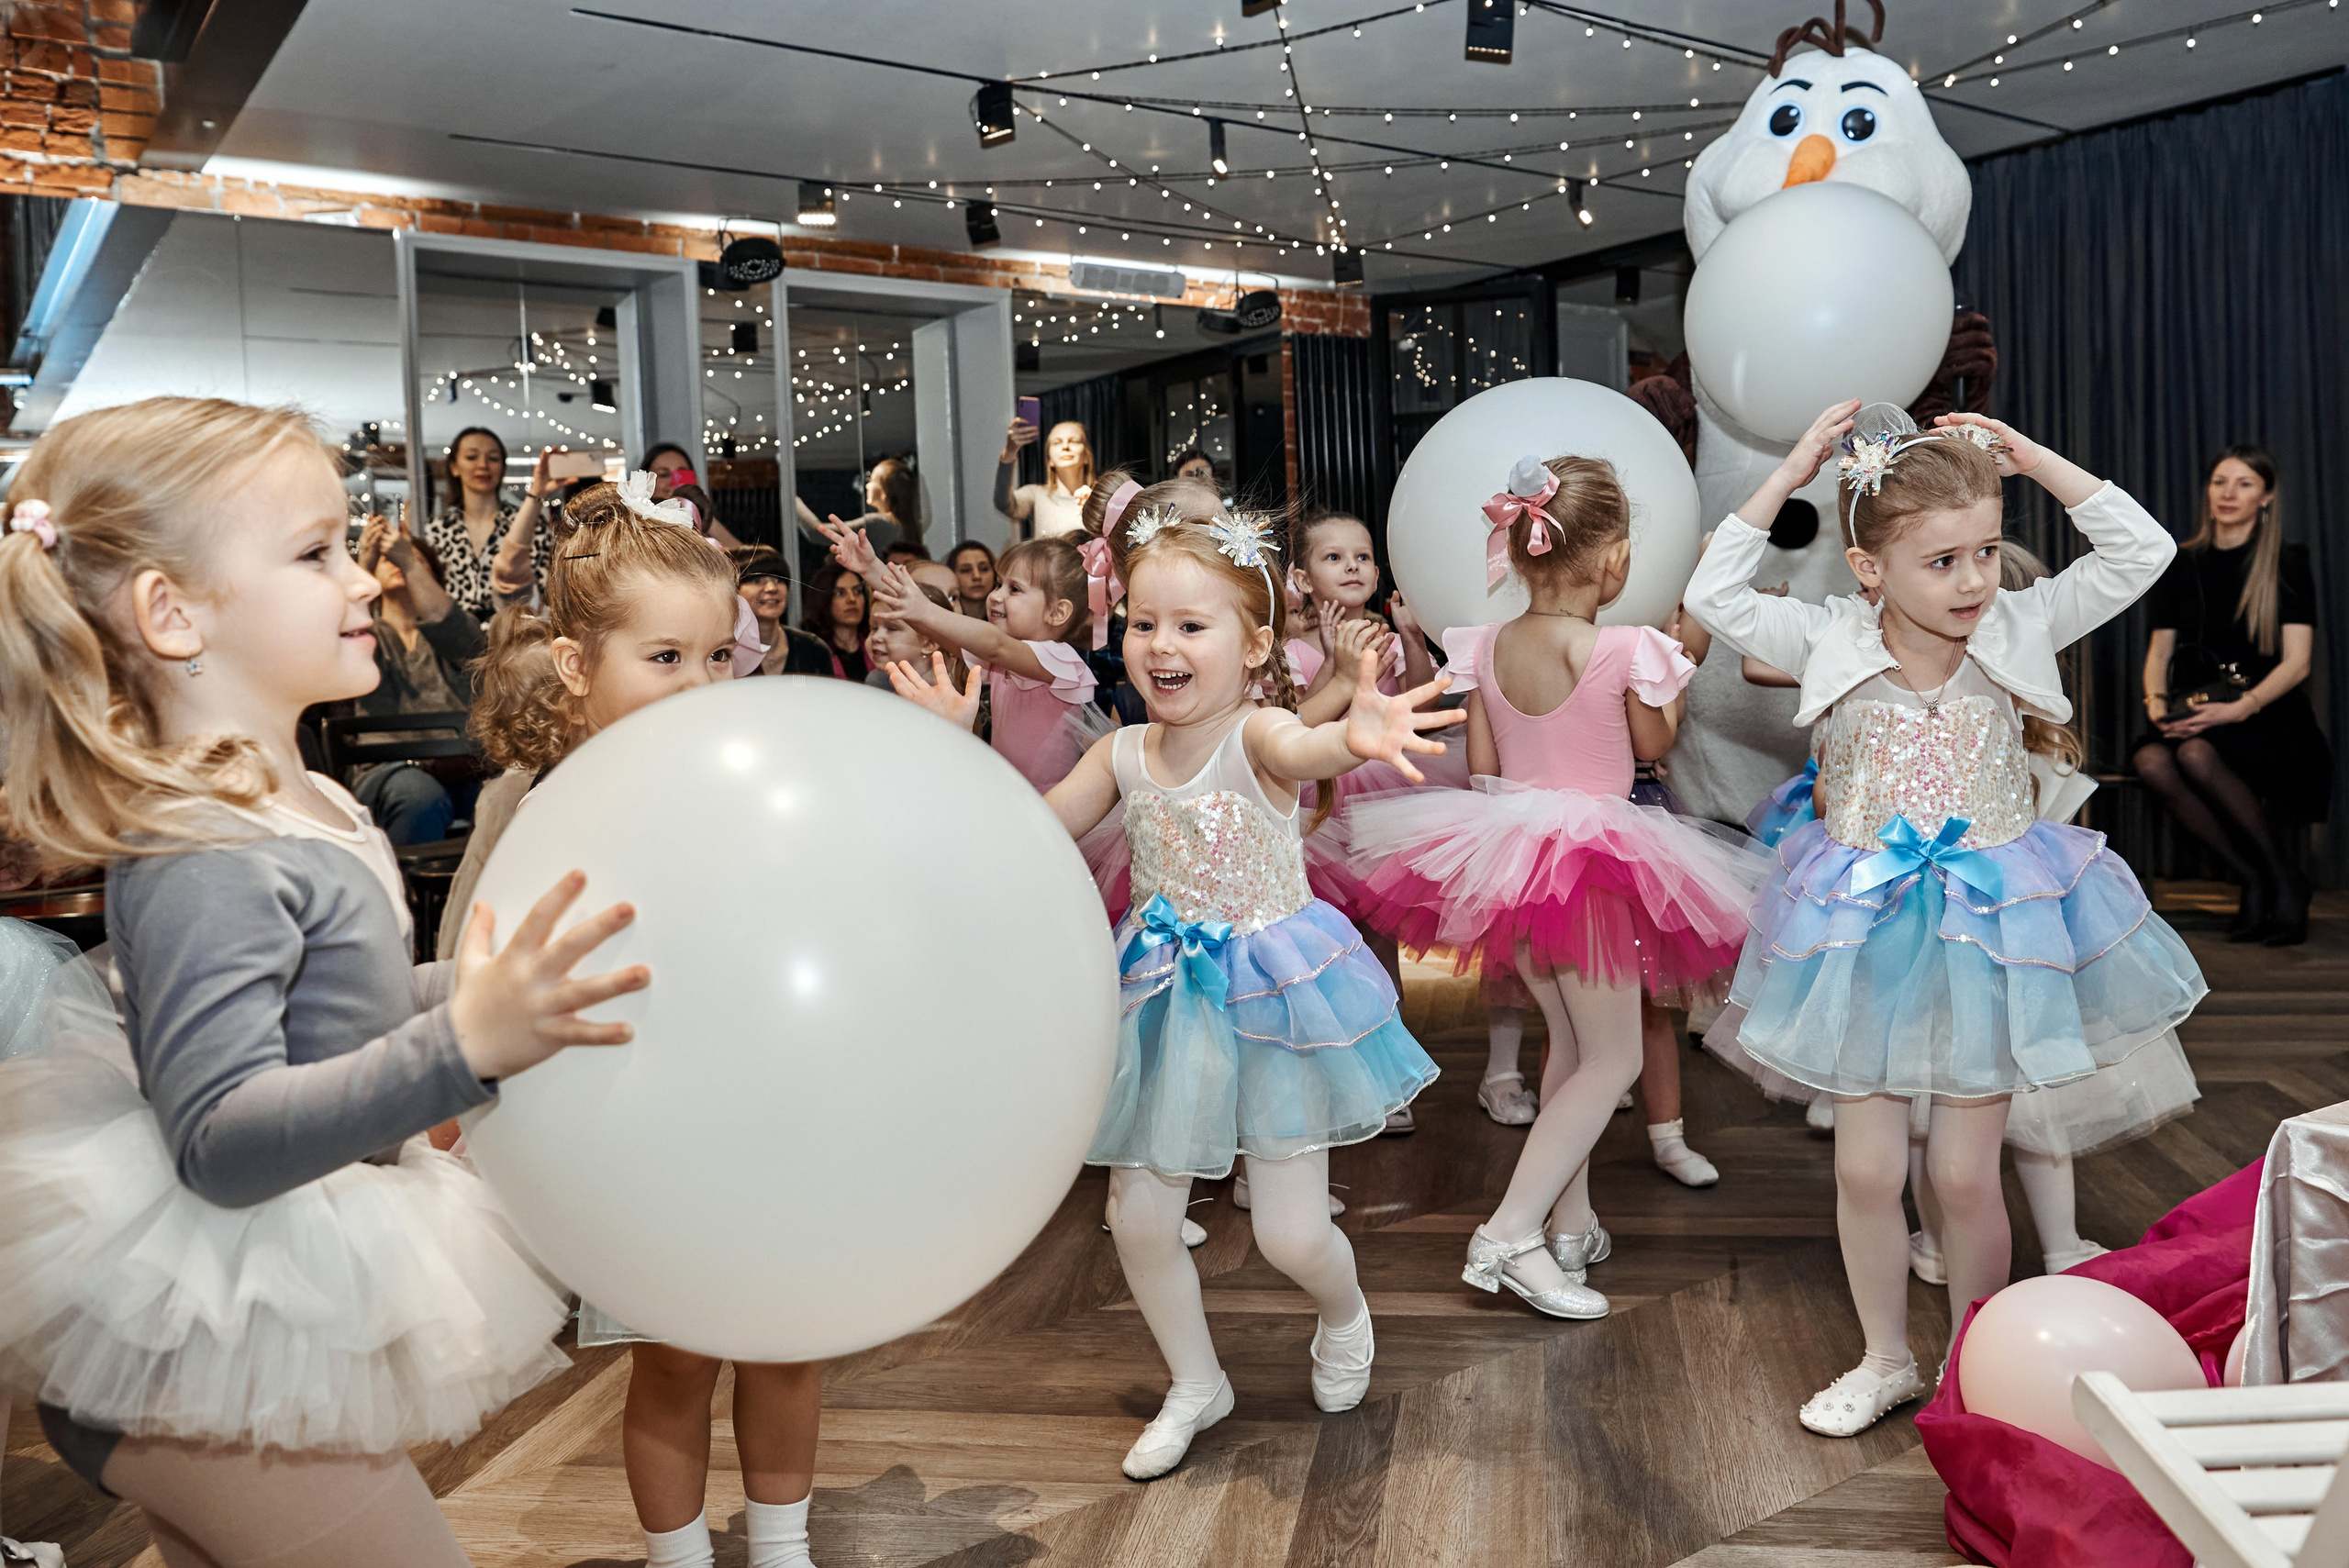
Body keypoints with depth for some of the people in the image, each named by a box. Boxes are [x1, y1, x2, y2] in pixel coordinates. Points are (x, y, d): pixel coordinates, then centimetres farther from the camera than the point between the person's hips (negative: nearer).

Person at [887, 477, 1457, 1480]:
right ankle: (1195, 1385, 36)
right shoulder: (1123, 754, -1)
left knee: (1291, 1236, 0)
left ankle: (1344, 1318, 38)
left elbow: (1298, 750, -44)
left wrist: (1355, 738, -68)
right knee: (1138, 1220, 9)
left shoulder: (1255, 733, -19)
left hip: (1269, 992, -5)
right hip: (1165, 1003, 5)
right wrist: (959, 742, -3)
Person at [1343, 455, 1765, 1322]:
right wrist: (1672, 670, 18)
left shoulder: (1486, 647, 0)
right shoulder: (1627, 649, -14)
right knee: (1613, 1058, 4)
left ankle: (1570, 1224, 29)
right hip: (1592, 856, -6)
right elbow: (1655, 747, 2)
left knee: (1569, 1042, 21)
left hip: (1506, 852, 6)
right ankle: (1509, 1232, -5)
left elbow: (1481, 769, 5)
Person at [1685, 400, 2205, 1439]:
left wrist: (2032, 458, -9)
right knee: (1866, 1167, 7)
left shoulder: (2018, 632, -5)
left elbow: (2140, 552, -5)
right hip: (1867, 929, 0)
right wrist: (1787, 477, -12)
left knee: (1964, 1173, 6)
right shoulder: (1833, 647, -8)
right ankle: (1885, 1361, 27)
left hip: (1991, 926, 0)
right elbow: (1713, 598, -10)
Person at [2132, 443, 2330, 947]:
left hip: (2269, 713, -3)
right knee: (2151, 760, -31)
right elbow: (2160, 648, 10)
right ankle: (2249, 877, -12)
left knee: (2196, 753, -36)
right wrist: (2157, 700, -12)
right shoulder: (2182, 565, 13)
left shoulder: (2287, 564, 2)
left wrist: (2240, 708, -23)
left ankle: (2284, 876, -14)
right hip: (2199, 707, 3)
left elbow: (2296, 662, -6)